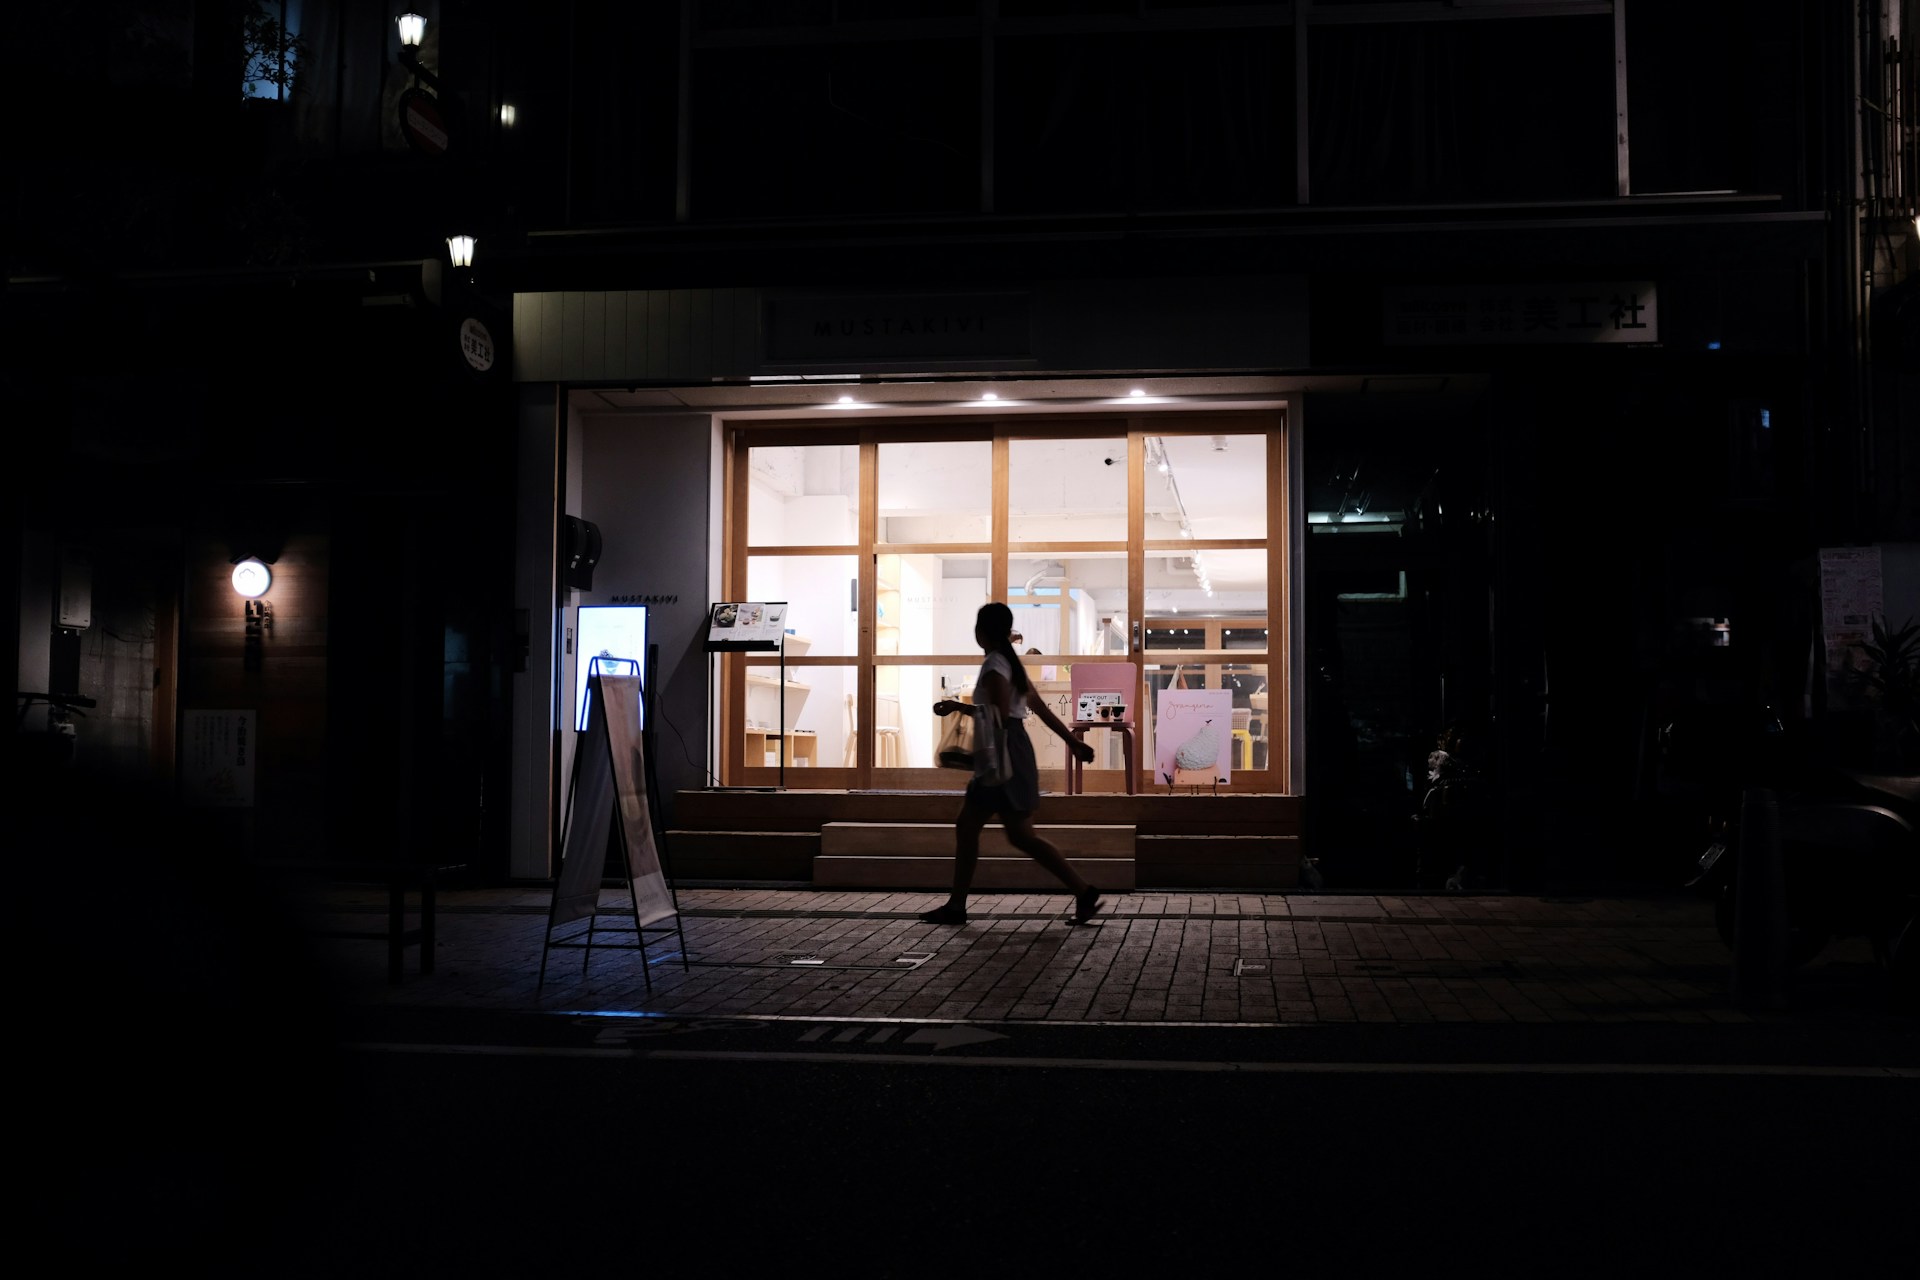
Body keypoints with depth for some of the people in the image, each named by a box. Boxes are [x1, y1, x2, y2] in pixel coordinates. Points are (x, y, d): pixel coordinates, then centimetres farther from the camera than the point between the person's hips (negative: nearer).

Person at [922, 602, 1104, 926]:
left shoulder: (995, 665, -14)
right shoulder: (1010, 662, 15)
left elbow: (1000, 714, -21)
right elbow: (1040, 707, 16)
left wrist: (958, 707, -13)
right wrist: (1072, 741, 16)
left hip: (1006, 754, -10)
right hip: (1006, 755, 10)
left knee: (1021, 834, -5)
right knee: (966, 826, 10)